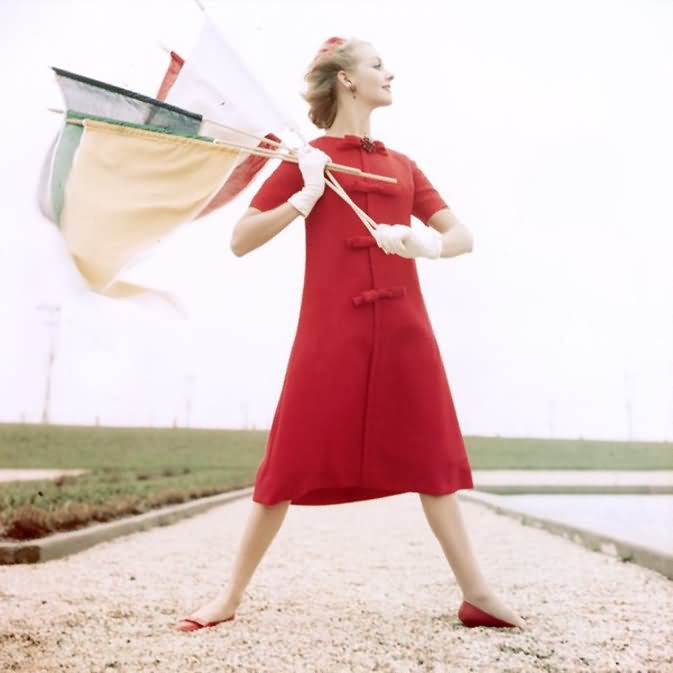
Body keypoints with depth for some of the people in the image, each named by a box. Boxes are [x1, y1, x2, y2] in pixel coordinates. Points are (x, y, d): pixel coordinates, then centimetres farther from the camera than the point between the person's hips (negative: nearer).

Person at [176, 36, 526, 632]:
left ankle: (477, 593, 14)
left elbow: (463, 236, 10)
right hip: (332, 332, -4)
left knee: (431, 462, 6)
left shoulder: (403, 167, 16)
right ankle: (231, 596, 13)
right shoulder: (308, 159, 5)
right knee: (293, 465, -1)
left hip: (403, 329, 4)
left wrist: (428, 242, -12)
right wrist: (304, 198, -9)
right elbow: (240, 241, 2)